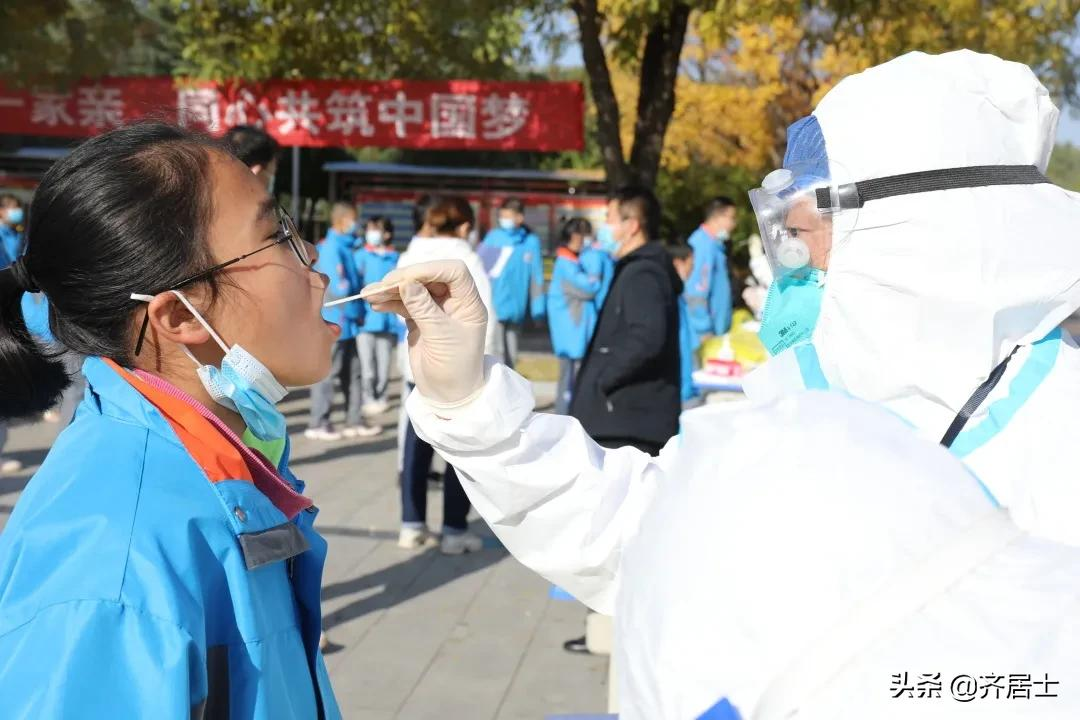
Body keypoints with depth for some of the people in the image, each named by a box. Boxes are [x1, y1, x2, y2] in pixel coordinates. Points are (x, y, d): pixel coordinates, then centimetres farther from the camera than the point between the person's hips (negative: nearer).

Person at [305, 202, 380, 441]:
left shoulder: (345, 248, 13)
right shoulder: (331, 249, -15)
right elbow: (340, 288, -20)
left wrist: (358, 312, 5)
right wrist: (355, 312, -7)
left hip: (347, 323, 9)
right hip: (334, 323, -9)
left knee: (352, 372, 13)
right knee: (328, 372, -2)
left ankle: (354, 421, 20)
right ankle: (318, 424, 5)